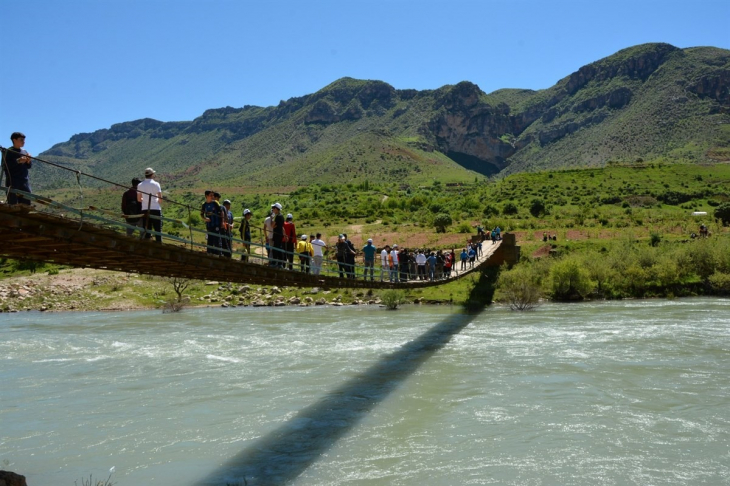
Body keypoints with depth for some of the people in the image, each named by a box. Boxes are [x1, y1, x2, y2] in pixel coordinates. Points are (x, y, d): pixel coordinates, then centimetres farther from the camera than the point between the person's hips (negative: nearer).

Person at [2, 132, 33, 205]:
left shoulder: (24, 151, 16)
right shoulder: (8, 152, -2)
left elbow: (29, 166, 17)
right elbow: (5, 166, -13)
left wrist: (29, 161, -4)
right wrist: (18, 161, -20)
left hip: (25, 180, 6)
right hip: (12, 181, -6)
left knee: (26, 202, 3)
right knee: (12, 203, -8)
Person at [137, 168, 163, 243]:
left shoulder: (140, 185, 6)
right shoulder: (156, 184, -5)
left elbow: (139, 199, 8)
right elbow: (160, 198, -9)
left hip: (145, 209, 4)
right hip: (155, 209, -4)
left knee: (147, 229, 8)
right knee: (158, 229, 1)